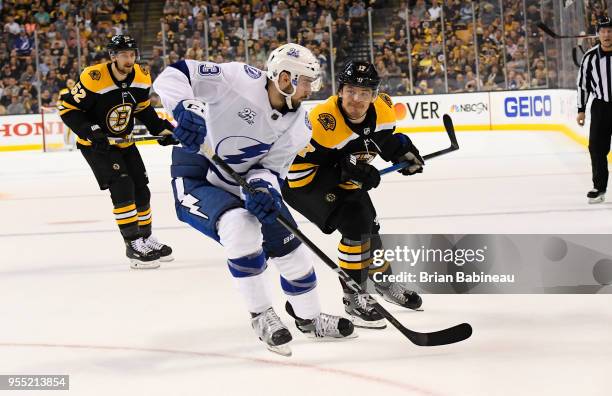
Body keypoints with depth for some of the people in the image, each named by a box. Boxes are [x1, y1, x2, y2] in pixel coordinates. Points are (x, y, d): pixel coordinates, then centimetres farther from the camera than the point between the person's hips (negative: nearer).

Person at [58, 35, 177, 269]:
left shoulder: (141, 78, -8)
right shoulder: (93, 79, -28)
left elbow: (143, 109, 10)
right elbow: (67, 108, -21)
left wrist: (161, 128, -2)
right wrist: (90, 132, -30)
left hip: (123, 141, 7)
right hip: (95, 143, -7)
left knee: (141, 189, 9)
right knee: (122, 187, -18)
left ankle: (146, 238, 26)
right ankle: (133, 245, -15)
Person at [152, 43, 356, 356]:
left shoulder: (299, 126, -7)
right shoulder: (240, 80, -26)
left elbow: (272, 167, -4)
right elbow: (174, 75, -27)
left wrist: (262, 186, -28)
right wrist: (187, 107, -46)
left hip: (241, 183, 7)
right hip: (195, 177, -7)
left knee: (288, 246, 5)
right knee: (241, 228, -31)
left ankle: (308, 318, 31)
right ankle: (262, 316, -14)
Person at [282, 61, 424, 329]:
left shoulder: (382, 109, -13)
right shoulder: (324, 122, -36)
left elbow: (385, 136, 12)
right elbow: (297, 172, -32)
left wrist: (403, 151, -7)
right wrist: (347, 174, -34)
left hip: (344, 178, 8)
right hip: (302, 183, -8)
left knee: (369, 227, 21)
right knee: (356, 227, -20)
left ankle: (384, 281, 47)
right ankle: (354, 298, -7)